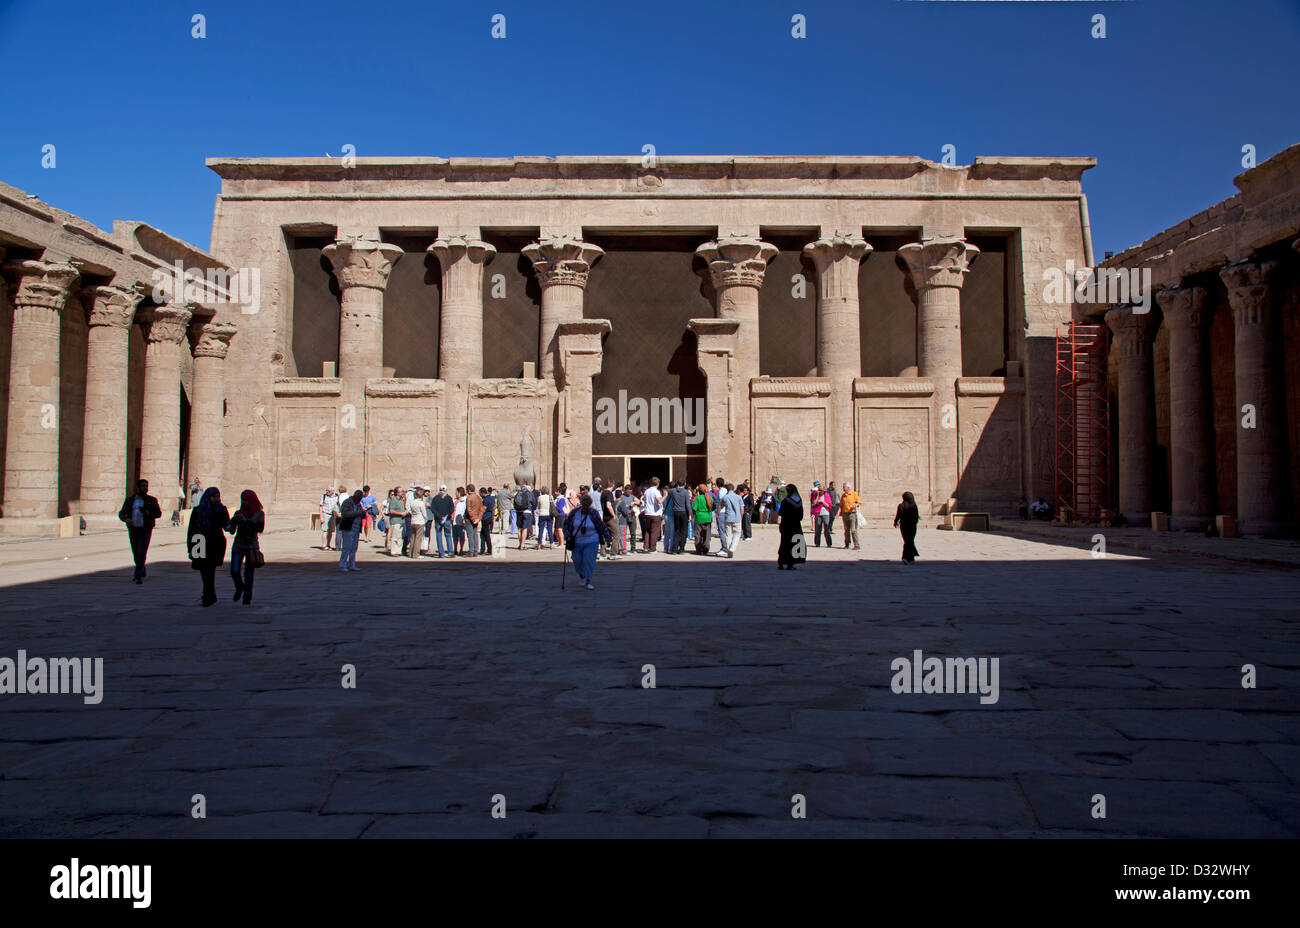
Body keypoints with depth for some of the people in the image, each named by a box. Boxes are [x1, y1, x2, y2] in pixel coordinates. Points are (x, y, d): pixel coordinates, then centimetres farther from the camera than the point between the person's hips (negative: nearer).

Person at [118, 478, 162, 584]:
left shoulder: (151, 500, 6)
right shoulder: (130, 500, 10)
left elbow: (159, 513, 6)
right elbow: (121, 513, 10)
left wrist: (149, 513, -13)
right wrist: (126, 519, -11)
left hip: (145, 530, -3)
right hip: (133, 529, 3)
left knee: (142, 552, -13)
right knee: (136, 553, 11)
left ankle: (138, 576, -15)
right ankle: (142, 572, 30)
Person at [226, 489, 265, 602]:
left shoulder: (259, 514, -2)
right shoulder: (238, 513, 4)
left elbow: (260, 529, -16)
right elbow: (232, 531, 3)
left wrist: (246, 520, -22)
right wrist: (231, 524, -19)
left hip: (251, 547, -2)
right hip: (238, 546, 2)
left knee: (248, 574, 0)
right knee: (234, 571, -11)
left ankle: (247, 597, 21)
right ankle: (239, 587, 21)